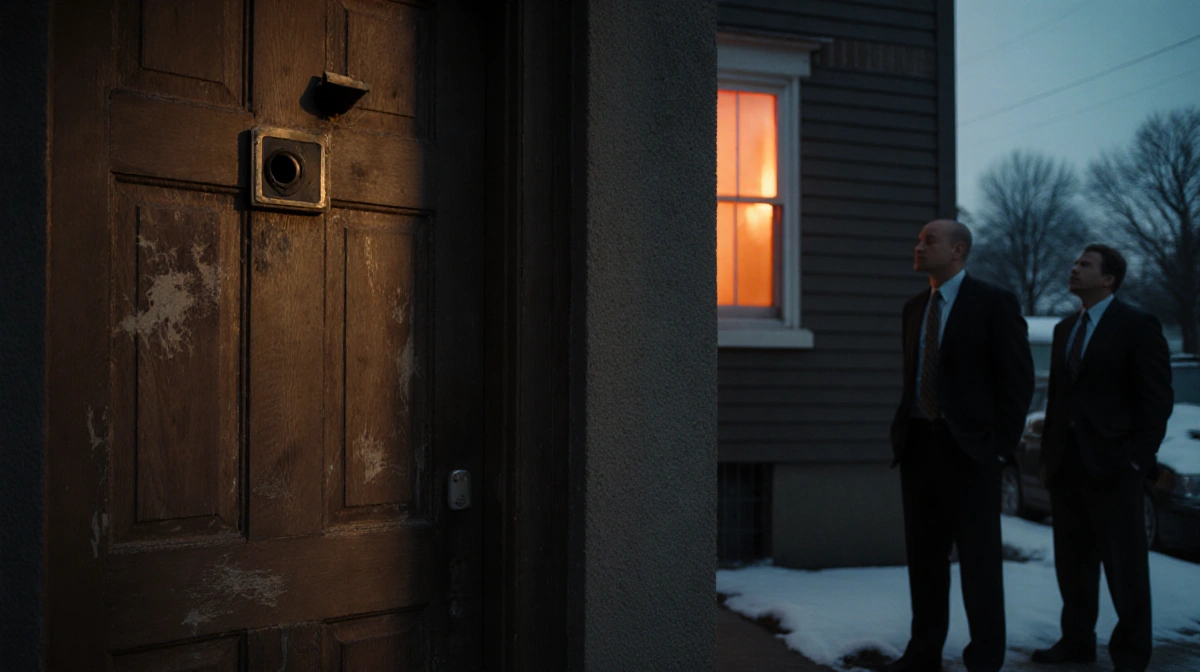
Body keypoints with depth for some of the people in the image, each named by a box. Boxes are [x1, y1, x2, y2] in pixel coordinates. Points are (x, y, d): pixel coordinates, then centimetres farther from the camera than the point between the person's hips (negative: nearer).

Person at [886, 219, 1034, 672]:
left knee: (979, 559, 2)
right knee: (924, 554, 11)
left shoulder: (994, 303, -5)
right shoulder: (915, 307, 14)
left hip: (969, 448, -6)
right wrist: (901, 431, 9)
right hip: (918, 446, 6)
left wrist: (1000, 446, -11)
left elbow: (1018, 380, -7)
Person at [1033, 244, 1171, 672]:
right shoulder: (1065, 329, 15)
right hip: (1066, 462, 6)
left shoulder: (1138, 326, -4)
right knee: (1072, 559, 11)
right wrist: (1047, 455, 12)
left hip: (1112, 463, -6)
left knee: (1124, 563, 2)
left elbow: (1157, 399, -7)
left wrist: (1138, 458, -13)